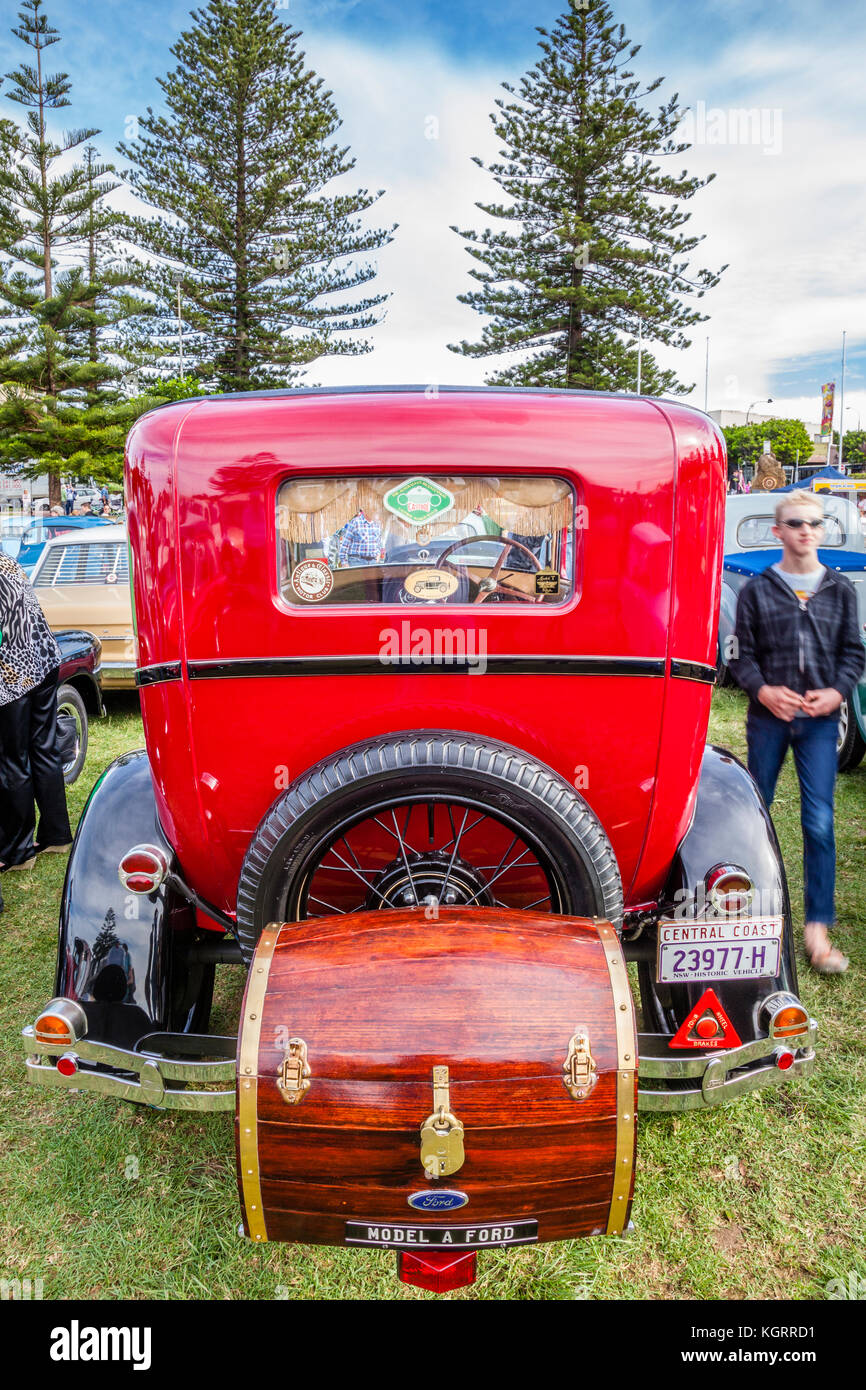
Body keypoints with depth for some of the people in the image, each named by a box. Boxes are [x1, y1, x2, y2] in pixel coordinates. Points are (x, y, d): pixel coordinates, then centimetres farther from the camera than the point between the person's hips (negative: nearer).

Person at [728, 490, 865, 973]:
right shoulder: (757, 590, 2)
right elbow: (741, 655, 1)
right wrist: (764, 690, -16)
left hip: (820, 720, 0)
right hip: (768, 716, 0)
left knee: (820, 823, -4)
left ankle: (818, 927, 4)